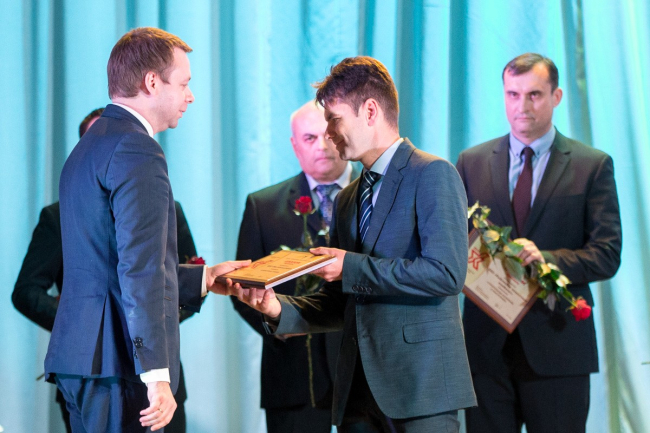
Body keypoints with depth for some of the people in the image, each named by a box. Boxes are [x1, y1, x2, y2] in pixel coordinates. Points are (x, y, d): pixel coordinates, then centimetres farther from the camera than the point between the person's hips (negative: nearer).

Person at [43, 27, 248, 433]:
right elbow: (140, 271, -21)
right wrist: (156, 374, -23)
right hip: (117, 361, -10)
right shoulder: (138, 150, -13)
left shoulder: (90, 146, 19)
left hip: (78, 356, 10)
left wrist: (203, 279, 29)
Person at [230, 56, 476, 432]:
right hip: (358, 388, 7)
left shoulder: (433, 175, -4)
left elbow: (447, 273, -16)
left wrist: (352, 268, -13)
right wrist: (280, 309, 2)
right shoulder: (348, 200, 20)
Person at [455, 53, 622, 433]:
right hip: (487, 344, 2)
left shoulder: (593, 165, 3)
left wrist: (547, 258, -20)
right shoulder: (472, 162, 11)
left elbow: (607, 255, -3)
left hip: (557, 347, -2)